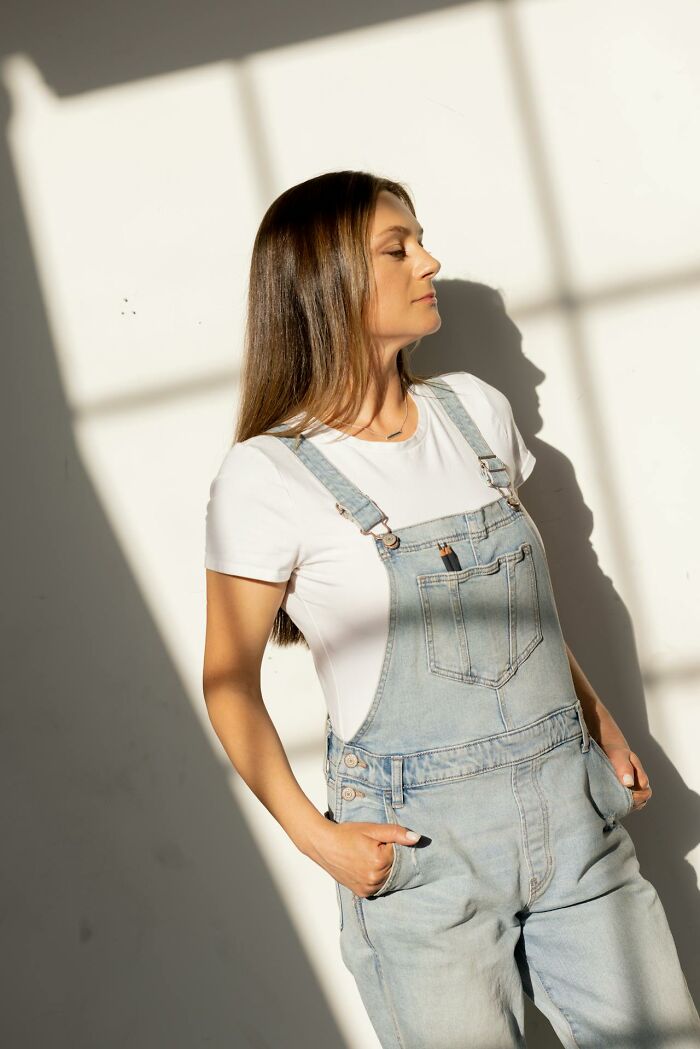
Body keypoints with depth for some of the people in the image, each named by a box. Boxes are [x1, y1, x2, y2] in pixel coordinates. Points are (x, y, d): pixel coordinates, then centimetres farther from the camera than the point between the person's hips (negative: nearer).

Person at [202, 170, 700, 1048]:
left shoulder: (477, 412, 5)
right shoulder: (268, 475, -10)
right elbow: (230, 681, -4)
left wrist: (600, 722, 12)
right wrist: (314, 837, -12)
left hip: (571, 807, 5)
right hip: (419, 843, -4)